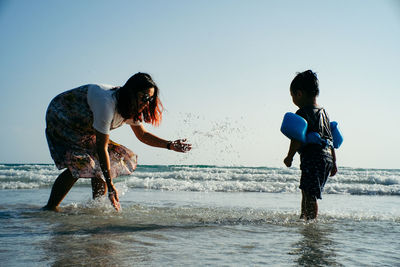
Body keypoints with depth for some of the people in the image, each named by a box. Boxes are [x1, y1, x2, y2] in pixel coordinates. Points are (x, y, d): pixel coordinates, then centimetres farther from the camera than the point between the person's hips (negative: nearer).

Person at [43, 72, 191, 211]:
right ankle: (50, 208, -13)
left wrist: (170, 145, -9)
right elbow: (101, 147, -35)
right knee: (80, 165, -24)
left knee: (110, 162, 1)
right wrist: (110, 186, -33)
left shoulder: (131, 108, -10)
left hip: (83, 128, 9)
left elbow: (142, 135, 5)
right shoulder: (107, 104, -37)